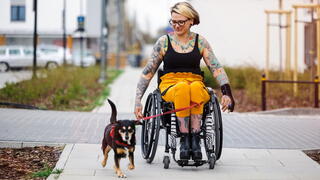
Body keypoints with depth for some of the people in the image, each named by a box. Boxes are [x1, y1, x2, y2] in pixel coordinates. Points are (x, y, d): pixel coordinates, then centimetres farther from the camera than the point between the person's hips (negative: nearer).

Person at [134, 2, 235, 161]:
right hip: (170, 86, -1)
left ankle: (194, 139, -39)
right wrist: (138, 101, 2)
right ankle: (184, 140, -38)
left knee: (196, 88, -38)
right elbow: (148, 72, 10)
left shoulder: (200, 42, 10)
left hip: (196, 85, 1)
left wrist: (226, 92, -14)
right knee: (183, 88, -38)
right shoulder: (164, 42, 8)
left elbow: (216, 68, 2)